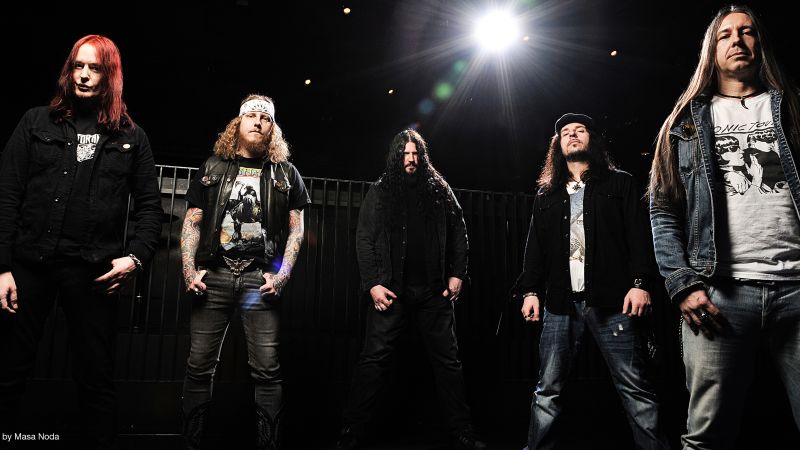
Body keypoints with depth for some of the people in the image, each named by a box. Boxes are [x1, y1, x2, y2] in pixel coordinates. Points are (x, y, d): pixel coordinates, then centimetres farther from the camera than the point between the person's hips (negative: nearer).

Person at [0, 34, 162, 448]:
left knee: (96, 379, 8)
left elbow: (150, 205, 8)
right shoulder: (37, 122, 9)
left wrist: (136, 256, -6)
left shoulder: (131, 137, 8)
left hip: (93, 273, -1)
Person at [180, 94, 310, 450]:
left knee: (267, 368, -3)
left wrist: (282, 274, -5)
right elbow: (192, 222, 11)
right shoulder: (213, 167, 14)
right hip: (214, 275, 1)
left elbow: (296, 228, 7)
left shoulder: (285, 173, 11)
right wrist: (189, 270, -2)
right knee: (200, 365, 3)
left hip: (261, 278, -1)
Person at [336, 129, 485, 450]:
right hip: (392, 290, -2)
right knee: (373, 360, -2)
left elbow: (458, 234, 12)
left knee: (448, 360, 7)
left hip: (434, 290, 2)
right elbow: (364, 239, 0)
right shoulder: (380, 192, 5)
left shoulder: (439, 190, 10)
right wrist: (372, 284, -10)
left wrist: (457, 274, 1)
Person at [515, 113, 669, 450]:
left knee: (635, 388, -1)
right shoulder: (546, 195, 19)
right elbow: (535, 246, 14)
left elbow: (640, 236, 1)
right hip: (561, 302, 3)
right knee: (548, 389, 5)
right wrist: (530, 290, 3)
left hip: (612, 300, -2)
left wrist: (641, 282, -12)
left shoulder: (620, 184, 11)